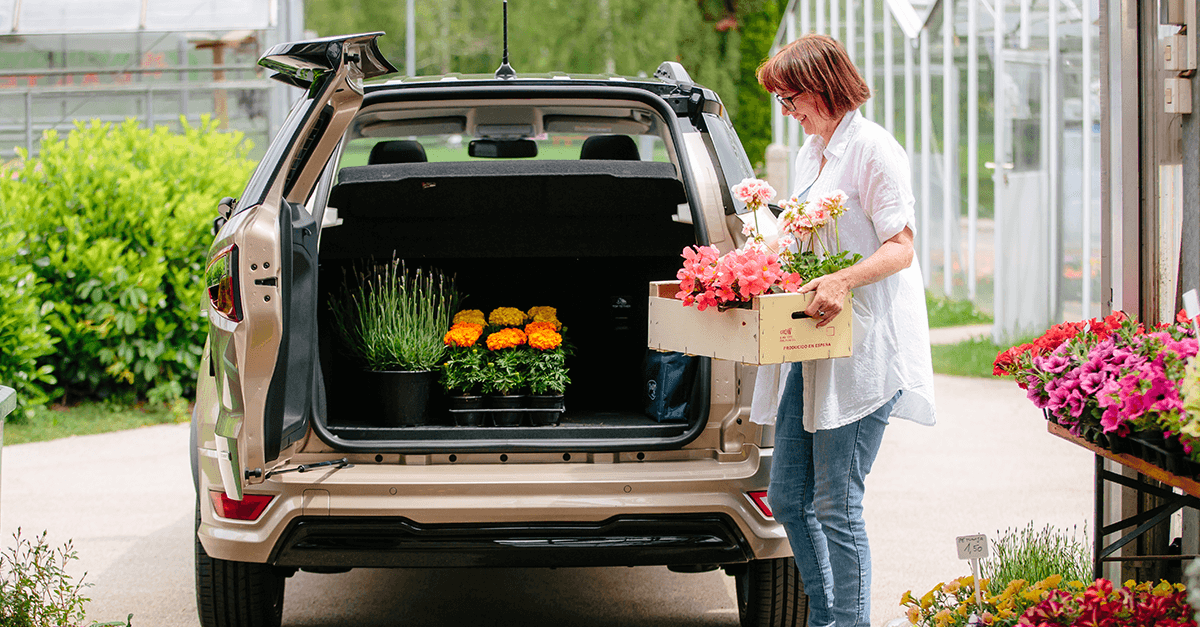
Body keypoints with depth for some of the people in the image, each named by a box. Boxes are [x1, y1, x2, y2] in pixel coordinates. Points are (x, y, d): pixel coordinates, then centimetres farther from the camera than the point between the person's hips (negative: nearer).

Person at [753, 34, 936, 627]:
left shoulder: (872, 147, -9)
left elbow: (900, 246, -15)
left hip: (864, 349, -9)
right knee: (788, 496, 9)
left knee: (836, 505, -9)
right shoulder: (810, 154, 18)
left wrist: (842, 281, -29)